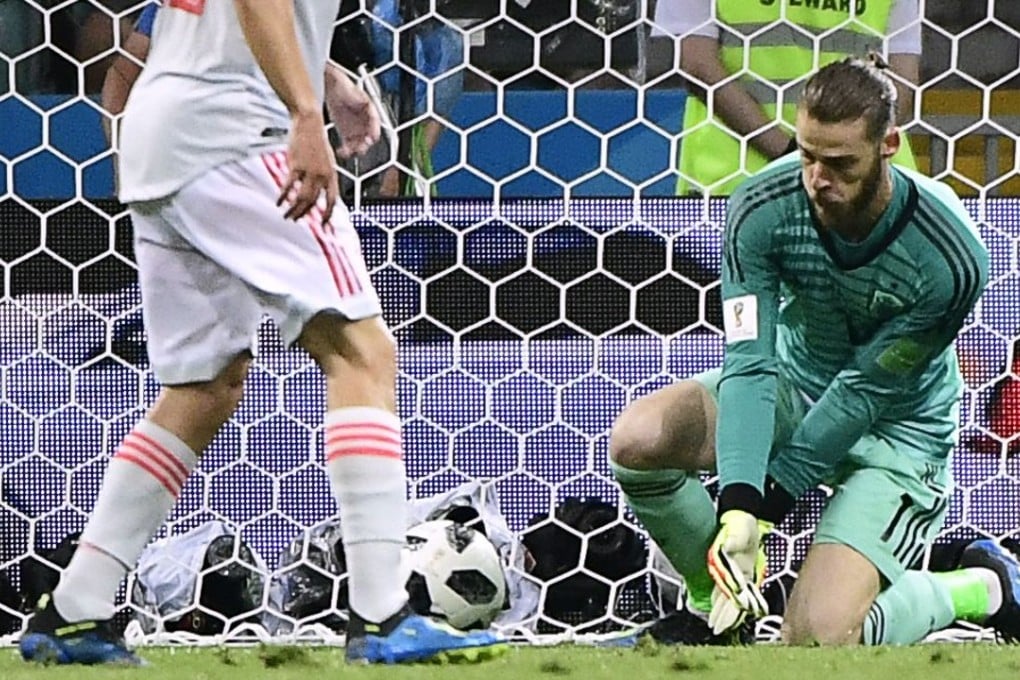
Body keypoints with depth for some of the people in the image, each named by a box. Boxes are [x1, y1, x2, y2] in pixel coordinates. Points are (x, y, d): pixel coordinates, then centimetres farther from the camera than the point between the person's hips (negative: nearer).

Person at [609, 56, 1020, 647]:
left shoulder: (951, 259, -30)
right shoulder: (761, 209, -22)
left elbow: (864, 392, -22)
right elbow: (749, 362, -24)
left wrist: (765, 506, -20)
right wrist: (736, 507, -37)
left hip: (895, 428, -4)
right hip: (795, 386, 4)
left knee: (817, 642, -21)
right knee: (638, 439, -23)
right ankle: (712, 604, 5)